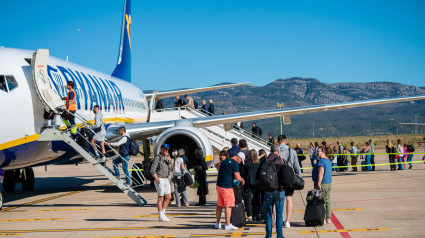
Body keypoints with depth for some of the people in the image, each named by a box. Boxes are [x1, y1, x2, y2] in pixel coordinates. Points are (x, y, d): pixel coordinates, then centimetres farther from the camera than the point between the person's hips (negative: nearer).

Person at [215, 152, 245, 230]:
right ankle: (228, 225, -2)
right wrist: (242, 180, 4)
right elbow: (237, 178, -17)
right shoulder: (235, 164, -11)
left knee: (219, 205, 14)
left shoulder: (224, 161, 15)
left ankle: (218, 223, 21)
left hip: (219, 185, 8)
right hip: (227, 187, -8)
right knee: (228, 206, -2)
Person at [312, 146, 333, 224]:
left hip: (322, 184, -9)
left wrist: (318, 184, -24)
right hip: (329, 183, 9)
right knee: (327, 201, 12)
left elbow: (321, 173, -23)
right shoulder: (328, 161, 15)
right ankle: (328, 218, 16)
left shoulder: (321, 161, -15)